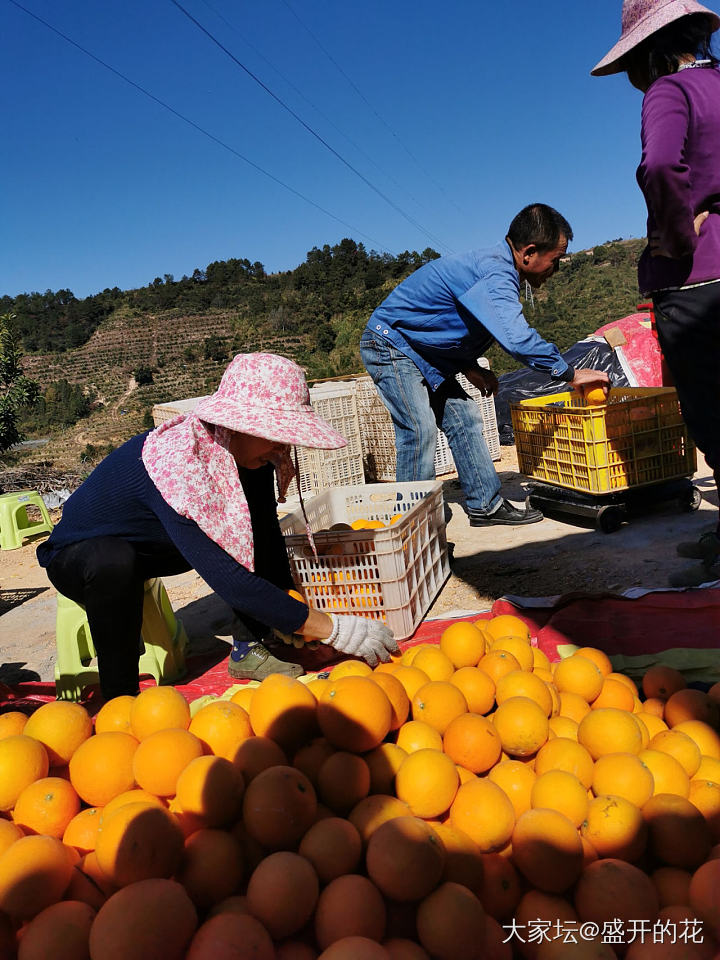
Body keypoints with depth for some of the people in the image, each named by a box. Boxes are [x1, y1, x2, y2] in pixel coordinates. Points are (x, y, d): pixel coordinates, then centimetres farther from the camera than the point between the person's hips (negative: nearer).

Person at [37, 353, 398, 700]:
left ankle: (248, 650, -4)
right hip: (76, 556, -6)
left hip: (150, 547, 6)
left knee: (262, 518, -11)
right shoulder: (175, 465, -38)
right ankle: (120, 699, -19)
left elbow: (269, 540, -3)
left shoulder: (251, 454, -16)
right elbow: (227, 578, -40)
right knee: (112, 562, -40)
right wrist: (332, 629, -37)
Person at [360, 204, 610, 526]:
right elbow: (516, 337, -40)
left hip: (420, 352, 10)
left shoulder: (495, 267, 6)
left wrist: (470, 368, 2)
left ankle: (486, 505, 11)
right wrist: (571, 374, -29)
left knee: (463, 418, 6)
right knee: (420, 429, -17)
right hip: (389, 344, -10)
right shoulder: (495, 274, -27)